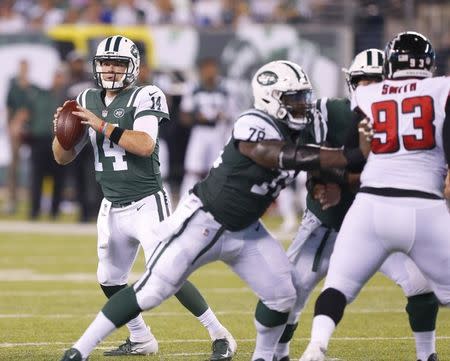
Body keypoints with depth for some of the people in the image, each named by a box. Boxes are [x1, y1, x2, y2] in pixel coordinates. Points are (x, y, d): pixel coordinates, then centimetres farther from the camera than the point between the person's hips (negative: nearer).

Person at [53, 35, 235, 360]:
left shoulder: (143, 98, -11)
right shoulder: (89, 101, 8)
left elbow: (145, 145, -27)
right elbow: (63, 157, 11)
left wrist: (102, 125, -25)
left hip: (146, 204, -7)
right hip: (112, 208, 7)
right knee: (109, 279, 13)